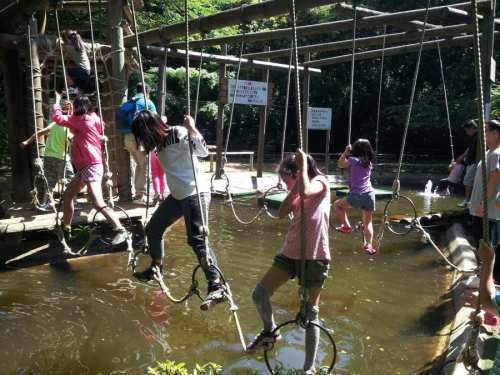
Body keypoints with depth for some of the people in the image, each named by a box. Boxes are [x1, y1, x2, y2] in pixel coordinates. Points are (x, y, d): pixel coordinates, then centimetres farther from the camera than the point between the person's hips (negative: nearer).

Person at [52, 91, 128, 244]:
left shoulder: (82, 119, -8)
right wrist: (70, 112, 29)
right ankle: (66, 230, 30)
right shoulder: (89, 120, 17)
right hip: (85, 167, 11)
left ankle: (120, 230, -23)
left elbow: (57, 117, -5)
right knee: (67, 196, 19)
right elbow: (72, 126, 35)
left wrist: (57, 100, 9)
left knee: (98, 204, -22)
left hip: (91, 166, -11)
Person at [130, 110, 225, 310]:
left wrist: (191, 129, -33)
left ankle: (217, 287, -20)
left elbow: (204, 151, -26)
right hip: (177, 196, 9)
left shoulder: (179, 134, -15)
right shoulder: (160, 142, 10)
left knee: (197, 240, -19)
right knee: (153, 229, 18)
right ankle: (156, 268, 40)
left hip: (195, 194, -9)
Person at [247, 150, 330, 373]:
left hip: (314, 257, -7)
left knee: (310, 314, 1)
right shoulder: (299, 192, 14)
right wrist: (294, 188, -7)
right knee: (259, 294, 1)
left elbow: (305, 192, -30)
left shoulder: (320, 182, -6)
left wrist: (303, 163, -19)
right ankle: (270, 332, 29)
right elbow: (282, 213, -2)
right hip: (290, 253, 7)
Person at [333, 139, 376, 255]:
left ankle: (346, 225, 10)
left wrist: (346, 152, 18)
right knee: (368, 222, 16)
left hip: (356, 196, -5)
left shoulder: (353, 160, -1)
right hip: (370, 194, 5)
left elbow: (340, 164, 15)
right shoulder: (369, 163, 13)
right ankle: (369, 245, 8)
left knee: (336, 204, 20)